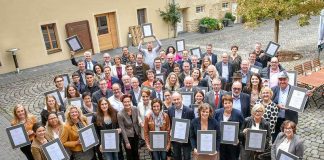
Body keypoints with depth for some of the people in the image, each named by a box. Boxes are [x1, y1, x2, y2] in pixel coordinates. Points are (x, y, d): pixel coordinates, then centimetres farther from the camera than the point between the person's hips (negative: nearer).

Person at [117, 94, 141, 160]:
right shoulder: (120, 114, -24)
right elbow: (122, 129, -17)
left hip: (136, 134, 3)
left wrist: (140, 132, 7)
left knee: (136, 153, 19)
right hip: (127, 136, -3)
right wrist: (127, 142, -13)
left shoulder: (135, 109, -14)